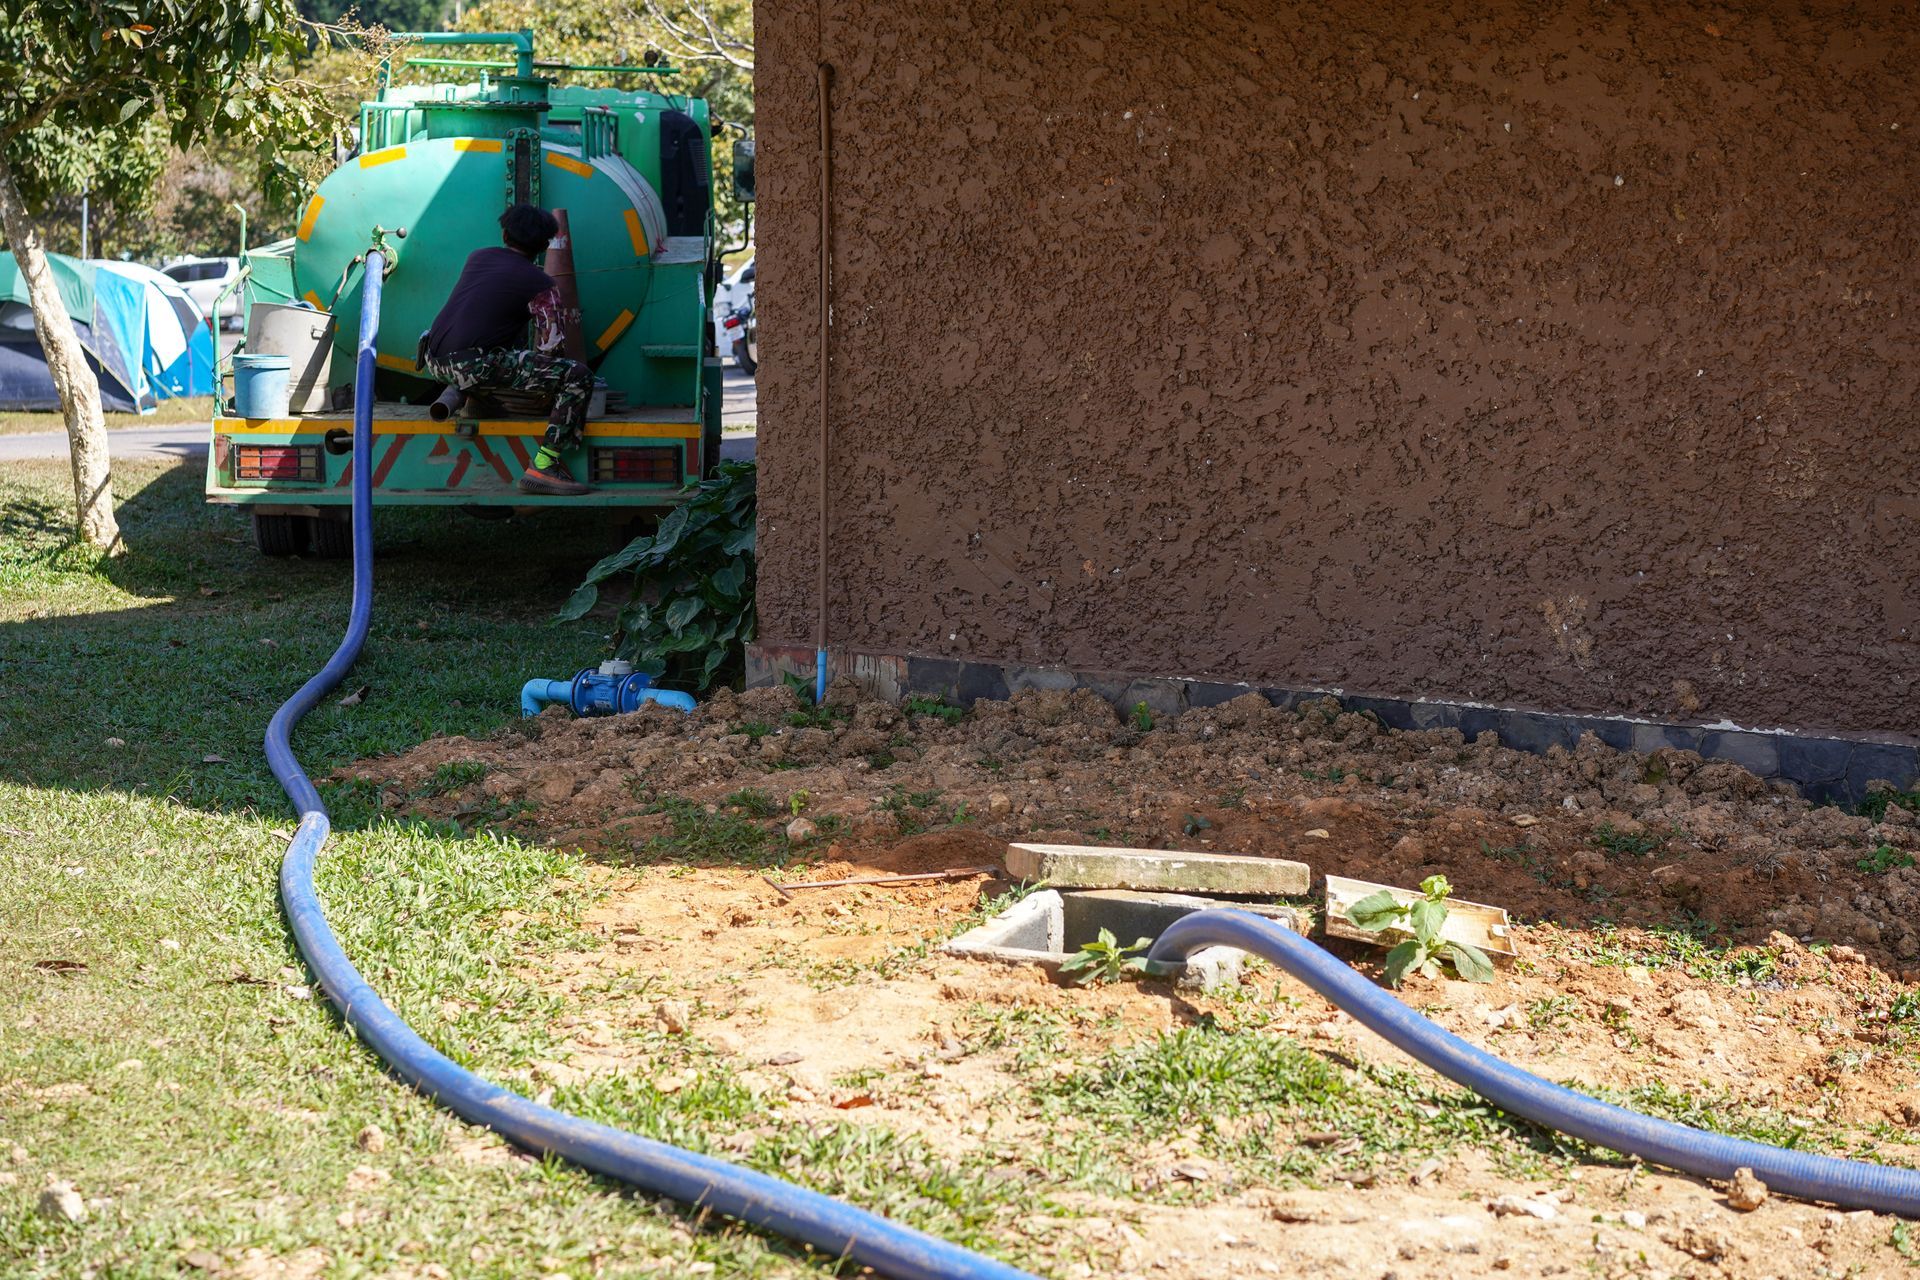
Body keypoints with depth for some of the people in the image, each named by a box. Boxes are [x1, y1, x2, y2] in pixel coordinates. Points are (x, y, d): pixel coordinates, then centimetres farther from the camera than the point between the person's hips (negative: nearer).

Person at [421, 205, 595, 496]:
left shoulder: (476, 257, 17)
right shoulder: (540, 285, -1)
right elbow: (553, 346, -4)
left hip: (433, 360, 8)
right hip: (473, 366, -8)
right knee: (578, 377, -10)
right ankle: (542, 468, -16)